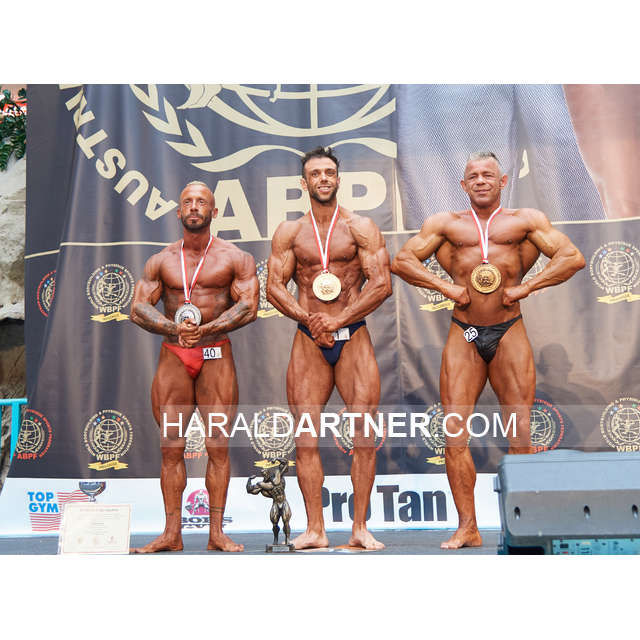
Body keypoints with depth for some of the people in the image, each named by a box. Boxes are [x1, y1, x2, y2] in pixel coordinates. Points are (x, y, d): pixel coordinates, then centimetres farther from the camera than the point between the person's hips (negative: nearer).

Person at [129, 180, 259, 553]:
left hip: (216, 355, -2)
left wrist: (206, 329, -20)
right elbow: (138, 308, 4)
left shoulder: (234, 258, 5)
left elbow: (249, 306, -6)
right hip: (173, 354, 2)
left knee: (218, 445, -5)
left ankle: (217, 533, 1)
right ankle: (172, 533, 5)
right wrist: (174, 327, -16)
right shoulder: (161, 261, 12)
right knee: (171, 446, -1)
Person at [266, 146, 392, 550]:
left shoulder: (361, 228, 5)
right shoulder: (289, 232, 11)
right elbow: (274, 286, 5)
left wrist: (338, 320, -11)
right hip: (308, 340, 2)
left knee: (364, 433, -5)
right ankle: (315, 529, 4)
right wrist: (310, 320, -11)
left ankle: (360, 527, 5)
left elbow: (382, 283, -4)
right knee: (306, 436, -3)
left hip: (353, 337, -1)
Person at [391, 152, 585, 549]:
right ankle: (467, 527, 2)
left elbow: (573, 257, 3)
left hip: (509, 332, -1)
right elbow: (401, 260, 9)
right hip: (463, 335, 1)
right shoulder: (446, 223, 14)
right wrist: (446, 286, -1)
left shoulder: (526, 220, 10)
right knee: (455, 432, -5)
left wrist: (526, 286, -4)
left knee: (520, 434, -1)